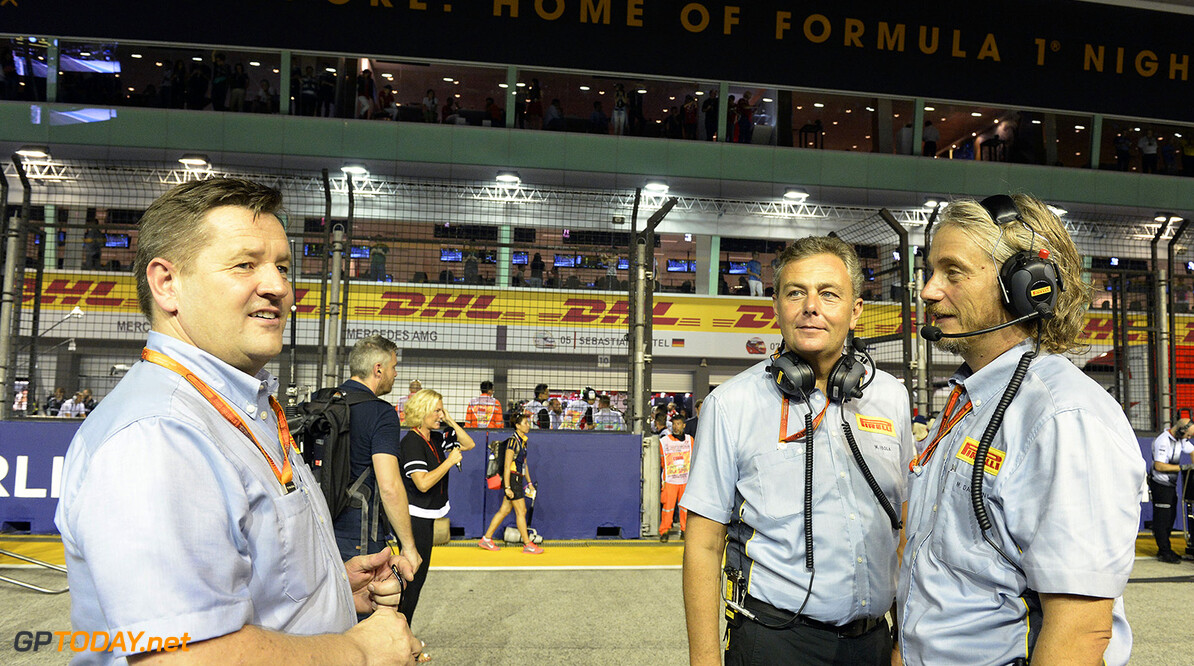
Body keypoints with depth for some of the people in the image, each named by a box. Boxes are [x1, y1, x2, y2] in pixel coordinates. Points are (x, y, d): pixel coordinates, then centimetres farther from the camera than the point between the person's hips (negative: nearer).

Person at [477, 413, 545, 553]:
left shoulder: (523, 441, 13)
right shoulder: (513, 441, -15)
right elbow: (507, 466, -17)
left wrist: (529, 483, 20)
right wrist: (507, 487, -20)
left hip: (518, 480, 9)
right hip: (512, 479, -9)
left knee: (504, 510, 11)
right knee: (521, 511, -4)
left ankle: (486, 539, 18)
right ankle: (528, 545, 3)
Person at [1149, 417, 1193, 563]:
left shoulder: (1179, 439, 6)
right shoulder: (1163, 440, -21)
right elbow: (1159, 466, -25)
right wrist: (1181, 467, -21)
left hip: (1171, 484, 9)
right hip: (1160, 484, -9)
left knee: (1170, 517, 13)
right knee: (1162, 518, -5)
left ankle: (1165, 549, 22)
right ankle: (1164, 552, 1)